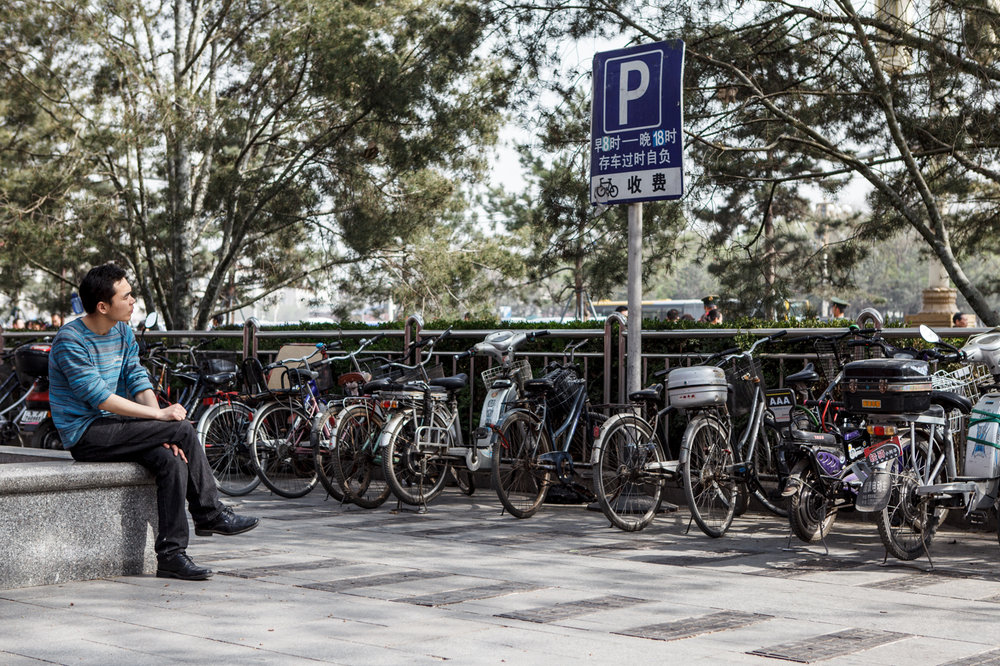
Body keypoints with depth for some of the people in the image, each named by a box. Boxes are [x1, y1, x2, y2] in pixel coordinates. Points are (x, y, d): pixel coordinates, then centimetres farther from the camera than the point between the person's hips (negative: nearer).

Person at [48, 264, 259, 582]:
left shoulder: (124, 333, 9)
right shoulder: (70, 340, -16)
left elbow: (140, 383, 4)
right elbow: (99, 397, -23)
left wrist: (162, 433, -12)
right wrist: (160, 415, -23)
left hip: (112, 428, 8)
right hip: (85, 435, -8)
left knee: (172, 459, -19)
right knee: (183, 429, -21)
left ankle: (171, 555, -15)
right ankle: (210, 514, -11)